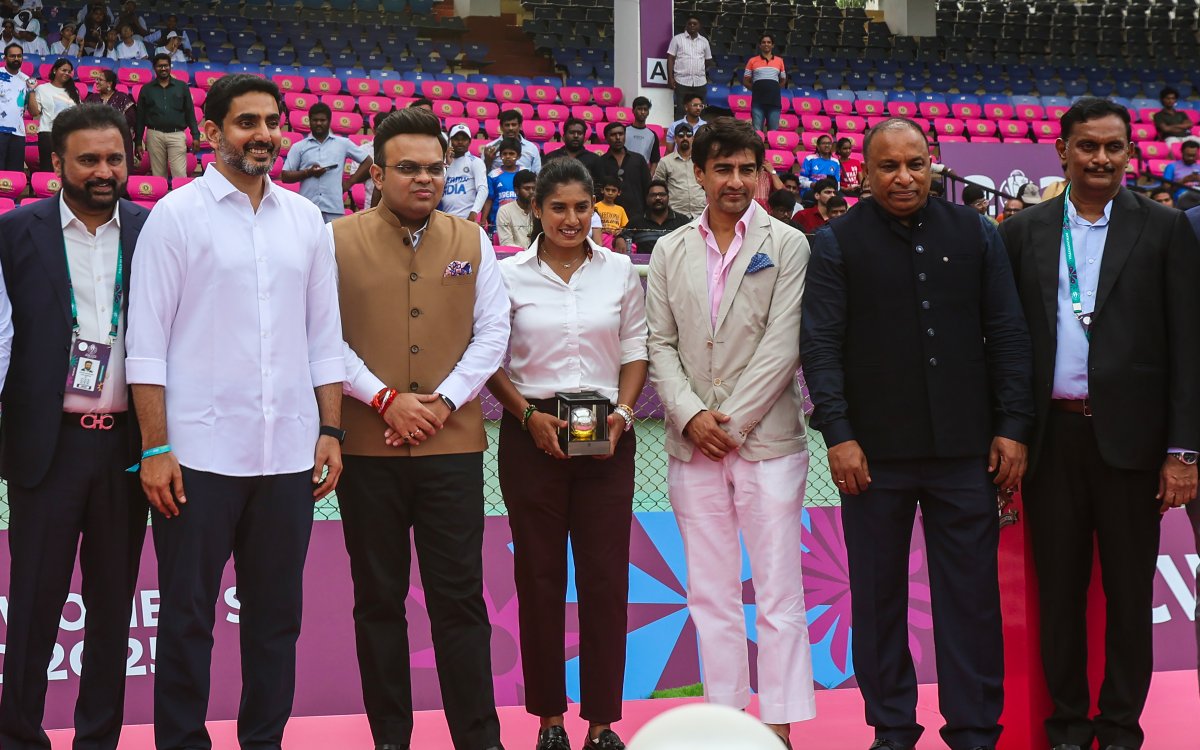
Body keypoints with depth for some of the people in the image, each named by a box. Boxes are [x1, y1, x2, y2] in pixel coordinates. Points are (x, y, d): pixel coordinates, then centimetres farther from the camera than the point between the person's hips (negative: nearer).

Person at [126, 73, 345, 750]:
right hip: (199, 452, -4)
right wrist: (155, 448, -10)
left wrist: (330, 429, 7)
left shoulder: (304, 218, 11)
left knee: (277, 614, 9)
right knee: (187, 617, 2)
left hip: (288, 454, 4)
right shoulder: (178, 214, -1)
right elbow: (147, 341, -4)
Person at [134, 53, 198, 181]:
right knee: (158, 175, 2)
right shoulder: (147, 89, 11)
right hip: (155, 135, 1)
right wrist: (138, 142, 8)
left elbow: (190, 113, 10)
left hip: (177, 135, -1)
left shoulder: (182, 87, 10)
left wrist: (195, 135, 1)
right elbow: (140, 117, 12)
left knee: (180, 175, -10)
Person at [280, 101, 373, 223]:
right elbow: (285, 176, 7)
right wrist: (308, 172, -8)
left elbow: (368, 161, 14)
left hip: (334, 208, 0)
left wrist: (350, 182, 7)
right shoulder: (299, 147, 11)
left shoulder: (343, 144, 11)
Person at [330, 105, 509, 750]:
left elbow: (492, 334, 6)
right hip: (367, 448, -1)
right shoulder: (339, 241, 0)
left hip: (453, 443, 1)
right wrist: (386, 399, -11)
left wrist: (443, 401, -6)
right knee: (378, 599, 7)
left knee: (460, 598, 0)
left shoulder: (471, 241, 8)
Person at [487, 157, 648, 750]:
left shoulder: (620, 272, 6)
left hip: (607, 436, 1)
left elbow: (634, 351, 10)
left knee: (606, 575, 0)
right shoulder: (510, 276, 0)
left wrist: (622, 412, -5)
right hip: (533, 434, -1)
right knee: (540, 576, 3)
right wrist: (529, 416, -10)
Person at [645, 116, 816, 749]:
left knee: (778, 592, -2)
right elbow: (660, 345, 7)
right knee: (711, 594, 7)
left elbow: (783, 347, -7)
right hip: (692, 443, 3)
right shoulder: (670, 251, 11)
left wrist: (731, 421, -10)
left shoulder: (787, 246, 0)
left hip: (767, 439, -3)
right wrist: (691, 416, -8)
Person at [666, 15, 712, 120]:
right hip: (682, 81, -3)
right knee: (681, 110, -5)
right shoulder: (677, 39, 3)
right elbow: (670, 59, 1)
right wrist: (670, 78, -6)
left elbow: (708, 61, 20)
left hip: (700, 82, 3)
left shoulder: (704, 41, 13)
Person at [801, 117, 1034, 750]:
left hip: (965, 447, 1)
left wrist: (1013, 426, 1)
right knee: (878, 595, 7)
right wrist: (838, 435, -11)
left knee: (971, 594, 2)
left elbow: (1007, 335, 8)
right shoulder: (837, 243, 2)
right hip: (874, 451, -1)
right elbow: (820, 343, -3)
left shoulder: (975, 234, 8)